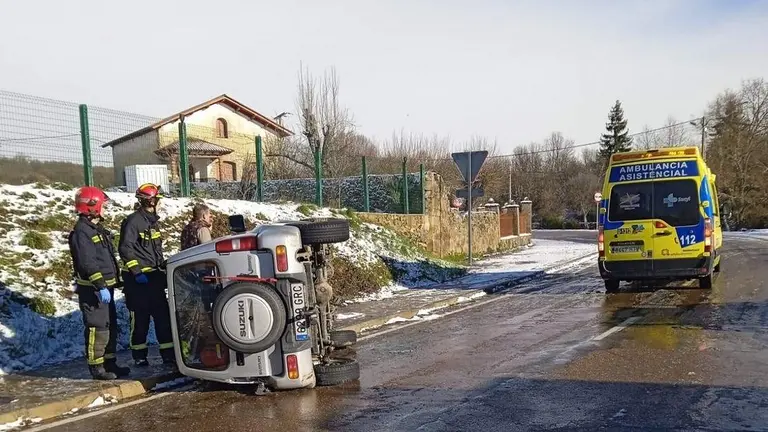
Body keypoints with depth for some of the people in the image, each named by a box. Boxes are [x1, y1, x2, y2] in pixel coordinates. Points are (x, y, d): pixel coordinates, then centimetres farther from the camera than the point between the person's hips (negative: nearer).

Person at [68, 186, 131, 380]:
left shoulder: (98, 229, 17)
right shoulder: (81, 232, -15)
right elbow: (88, 263, -23)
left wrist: (114, 281, 21)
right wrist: (100, 286, -25)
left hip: (105, 287, 10)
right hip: (92, 290, -10)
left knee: (110, 326, 14)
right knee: (97, 327, -7)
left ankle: (109, 363, 23)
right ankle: (96, 367, 0)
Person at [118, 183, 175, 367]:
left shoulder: (152, 221, 15)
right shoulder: (133, 221, -11)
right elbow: (125, 249, -17)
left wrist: (164, 268, 19)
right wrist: (136, 272, -20)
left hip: (154, 277, 8)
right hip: (138, 279, -8)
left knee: (163, 316, 4)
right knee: (140, 318, 0)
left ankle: (169, 354, 8)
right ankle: (139, 355, 12)